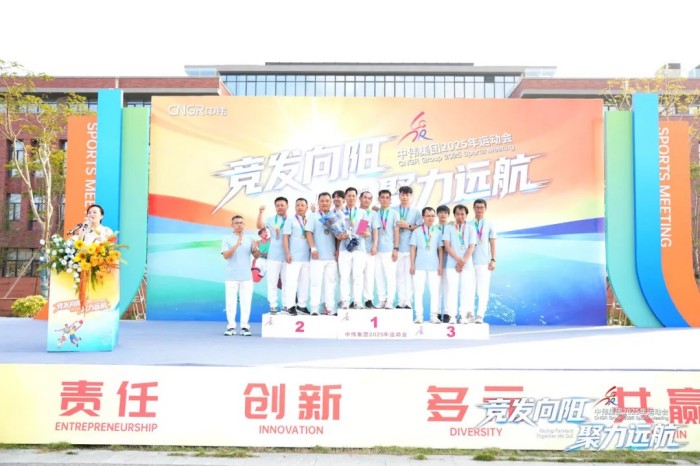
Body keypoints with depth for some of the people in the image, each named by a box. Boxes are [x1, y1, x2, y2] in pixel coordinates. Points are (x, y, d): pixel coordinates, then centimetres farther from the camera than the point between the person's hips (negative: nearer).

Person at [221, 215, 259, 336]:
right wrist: (236, 245, -21)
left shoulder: (249, 239, 12)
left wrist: (255, 249, -13)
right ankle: (231, 327, 3)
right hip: (232, 276, -2)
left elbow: (256, 256, 9)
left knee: (246, 302, 1)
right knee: (231, 301, -1)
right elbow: (225, 255, -8)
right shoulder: (227, 240, 4)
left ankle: (244, 326, 5)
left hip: (246, 276, 2)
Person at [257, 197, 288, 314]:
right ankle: (273, 306, 3)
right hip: (274, 256, -1)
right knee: (272, 281, -1)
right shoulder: (271, 220, 5)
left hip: (287, 256, 1)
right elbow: (260, 226, -11)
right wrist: (261, 213, -20)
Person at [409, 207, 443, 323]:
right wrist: (412, 265, -1)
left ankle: (434, 316, 6)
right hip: (419, 266, -1)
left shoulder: (438, 232, 8)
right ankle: (419, 316, 2)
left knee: (435, 291, 1)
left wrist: (440, 265, 2)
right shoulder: (416, 232, 6)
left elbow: (440, 250, 8)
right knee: (418, 291, -1)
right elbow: (413, 248, 4)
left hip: (434, 266, 1)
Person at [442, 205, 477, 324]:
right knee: (451, 288, -5)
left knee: (466, 289, -1)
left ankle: (464, 316, 1)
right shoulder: (449, 228, 8)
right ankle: (451, 315, -5)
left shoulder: (471, 229, 10)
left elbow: (471, 247, 3)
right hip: (452, 264, -1)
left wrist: (463, 261, -9)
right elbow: (447, 246, -1)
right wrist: (458, 259, -12)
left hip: (467, 264, 1)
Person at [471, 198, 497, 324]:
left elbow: (493, 243, 6)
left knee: (483, 290, -6)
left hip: (484, 262, -1)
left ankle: (480, 316, -8)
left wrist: (493, 260, -3)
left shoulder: (489, 224, 7)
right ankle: (468, 314, 8)